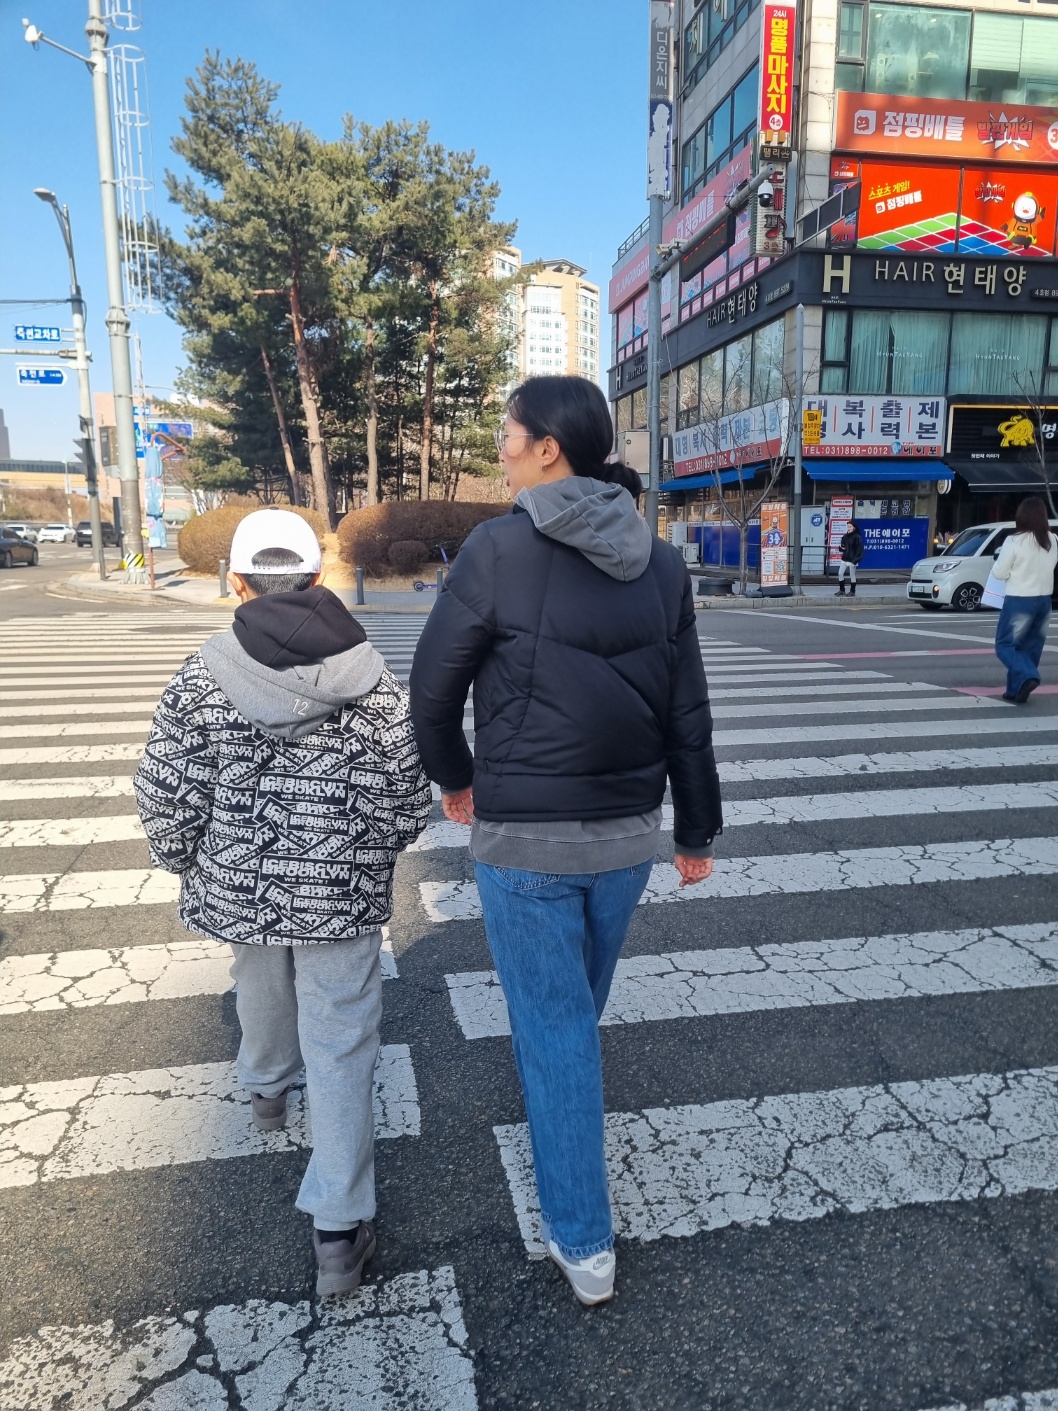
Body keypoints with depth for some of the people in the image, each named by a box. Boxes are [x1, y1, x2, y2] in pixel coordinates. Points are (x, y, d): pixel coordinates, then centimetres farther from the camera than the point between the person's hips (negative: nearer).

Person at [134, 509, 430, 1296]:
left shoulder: (203, 678, -12)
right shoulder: (372, 677, -10)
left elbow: (169, 800, -9)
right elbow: (407, 799, -6)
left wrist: (186, 865, 11)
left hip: (240, 885, 2)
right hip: (343, 893, -2)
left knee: (264, 994, 30)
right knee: (341, 1046, 8)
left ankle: (268, 1088, 60)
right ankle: (339, 1231, 12)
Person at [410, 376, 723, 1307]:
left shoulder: (500, 548, -14)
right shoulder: (660, 562, -1)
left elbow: (436, 683, -7)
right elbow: (689, 712, 2)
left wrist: (453, 778, 11)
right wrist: (698, 829, 12)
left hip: (526, 837, -5)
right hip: (629, 831, 5)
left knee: (555, 1027, 8)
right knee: (578, 1004, 27)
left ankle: (584, 1244, 21)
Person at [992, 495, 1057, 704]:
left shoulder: (1015, 541, -14)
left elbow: (999, 573, -9)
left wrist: (1001, 559, 10)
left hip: (1019, 600, -6)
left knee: (1005, 644, 3)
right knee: (1030, 647, 14)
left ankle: (1027, 677, -20)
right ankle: (1016, 689, 16)